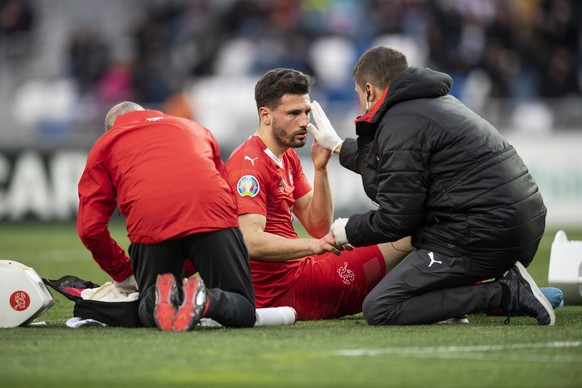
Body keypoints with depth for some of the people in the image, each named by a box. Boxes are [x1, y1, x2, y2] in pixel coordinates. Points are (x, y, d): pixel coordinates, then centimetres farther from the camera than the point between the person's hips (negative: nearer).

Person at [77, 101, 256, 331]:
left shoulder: (103, 145, 28)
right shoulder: (192, 127, 36)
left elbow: (90, 228, 18)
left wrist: (124, 274, 32)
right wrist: (185, 267, 37)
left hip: (149, 223, 0)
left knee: (149, 314, 22)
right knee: (243, 311, 11)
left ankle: (160, 298, -14)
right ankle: (206, 300, -23)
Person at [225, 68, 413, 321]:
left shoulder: (287, 157, 15)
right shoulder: (251, 164, -16)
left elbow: (318, 227, 11)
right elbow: (250, 242, -28)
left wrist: (320, 168, -2)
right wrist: (314, 245, -40)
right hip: (283, 288, -10)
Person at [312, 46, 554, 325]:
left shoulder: (401, 123, -9)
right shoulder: (439, 101, 21)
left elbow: (396, 219, -11)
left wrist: (349, 231, 7)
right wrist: (341, 148, 49)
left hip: (484, 238, -10)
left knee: (379, 309, -11)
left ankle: (504, 294, -16)